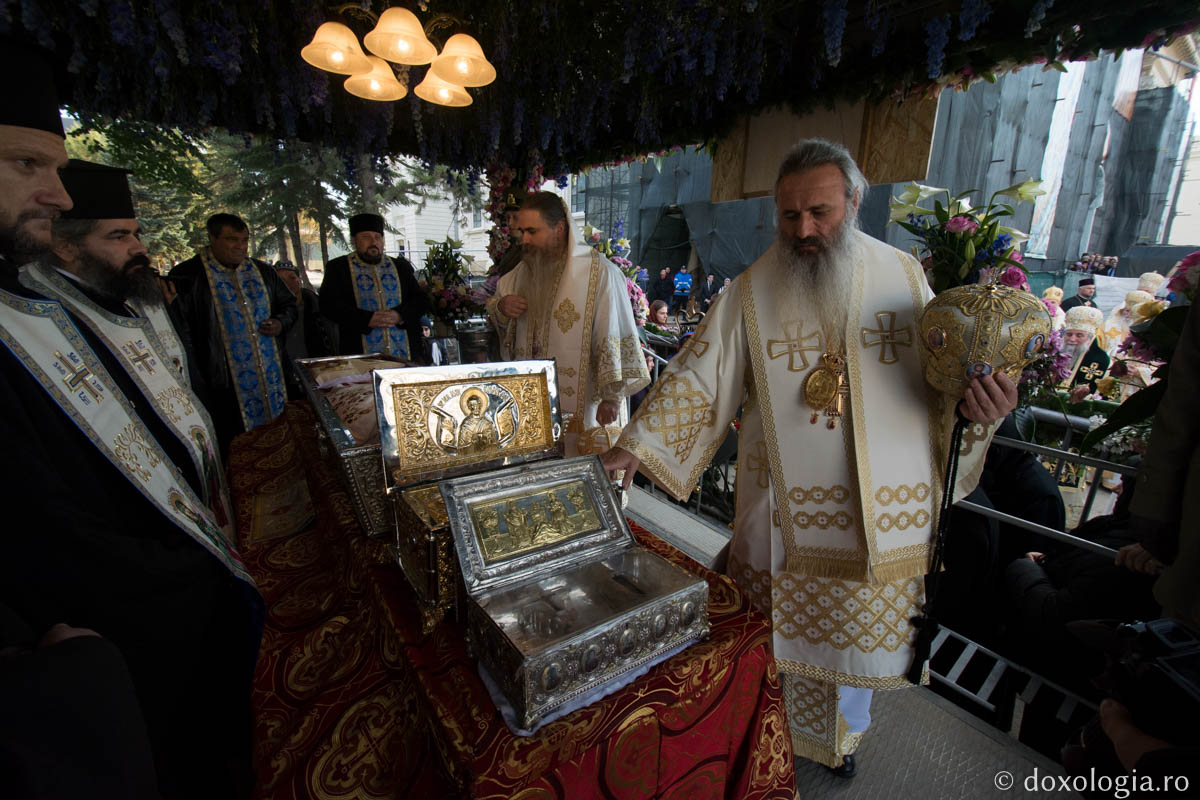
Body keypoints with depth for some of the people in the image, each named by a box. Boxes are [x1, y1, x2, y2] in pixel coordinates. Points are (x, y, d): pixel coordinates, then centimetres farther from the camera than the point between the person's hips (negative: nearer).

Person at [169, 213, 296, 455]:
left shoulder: (261, 271, 11)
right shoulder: (187, 276, -5)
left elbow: (288, 304, 22)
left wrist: (280, 323, -1)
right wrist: (195, 379, -13)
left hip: (271, 378, 5)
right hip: (223, 381, -4)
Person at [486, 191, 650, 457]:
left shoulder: (600, 272, -12)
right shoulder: (525, 270, 9)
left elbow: (615, 336, -15)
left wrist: (612, 395, -18)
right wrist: (501, 307, -2)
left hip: (583, 401, -5)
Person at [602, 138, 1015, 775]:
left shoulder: (903, 275, 2)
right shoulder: (752, 292, -6)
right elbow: (698, 377, -8)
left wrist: (976, 405, -14)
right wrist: (637, 446, -16)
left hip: (883, 516, 3)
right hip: (787, 517, -2)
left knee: (855, 629, 21)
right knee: (783, 634, 12)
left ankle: (843, 732, 52)